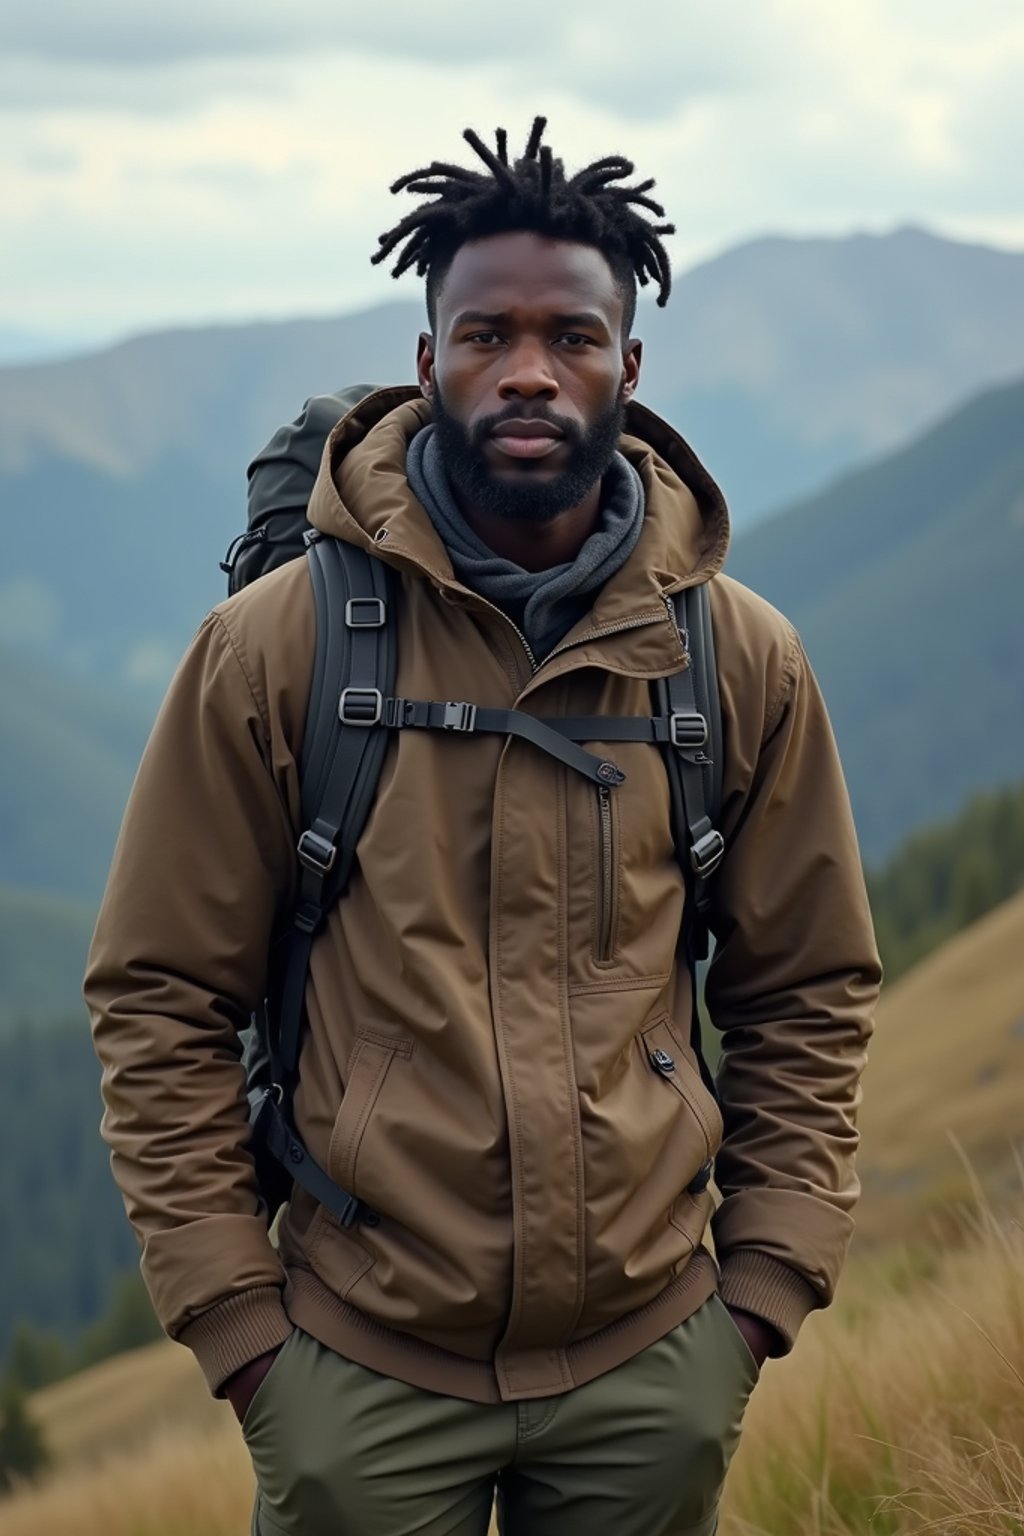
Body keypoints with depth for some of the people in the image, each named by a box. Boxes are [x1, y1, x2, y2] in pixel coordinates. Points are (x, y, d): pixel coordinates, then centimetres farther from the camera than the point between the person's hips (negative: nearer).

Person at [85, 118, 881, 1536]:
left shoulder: (743, 659, -1)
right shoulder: (275, 646, -7)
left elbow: (809, 1000, 8)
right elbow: (161, 1002, -2)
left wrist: (765, 1287, 2)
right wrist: (236, 1323, -6)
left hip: (655, 1370, 2)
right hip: (358, 1375, -2)